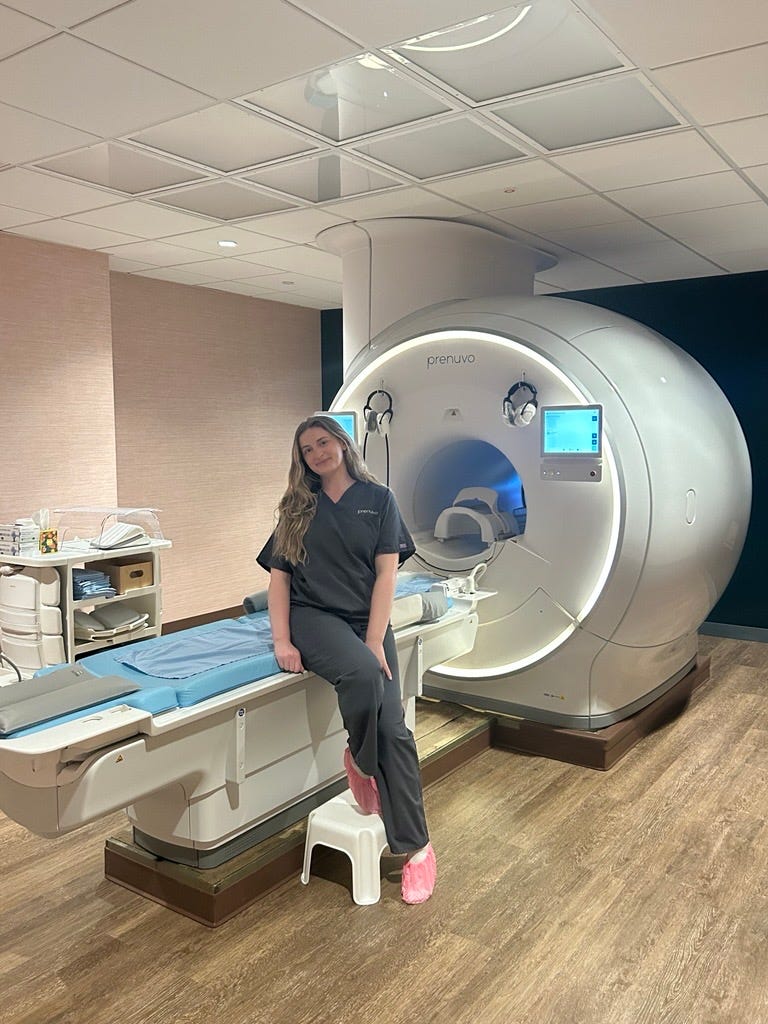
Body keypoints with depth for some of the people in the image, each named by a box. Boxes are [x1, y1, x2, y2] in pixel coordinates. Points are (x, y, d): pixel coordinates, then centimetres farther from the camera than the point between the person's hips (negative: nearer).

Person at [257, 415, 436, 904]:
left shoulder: (378, 498, 6)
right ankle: (360, 761, -4)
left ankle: (416, 848, -3)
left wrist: (374, 641, -12)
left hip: (368, 620, 0)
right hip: (314, 617, 0)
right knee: (362, 674, -34)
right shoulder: (298, 506, 13)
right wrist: (282, 640, -6)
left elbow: (386, 573, -2)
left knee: (392, 727, -15)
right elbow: (279, 575, 8)